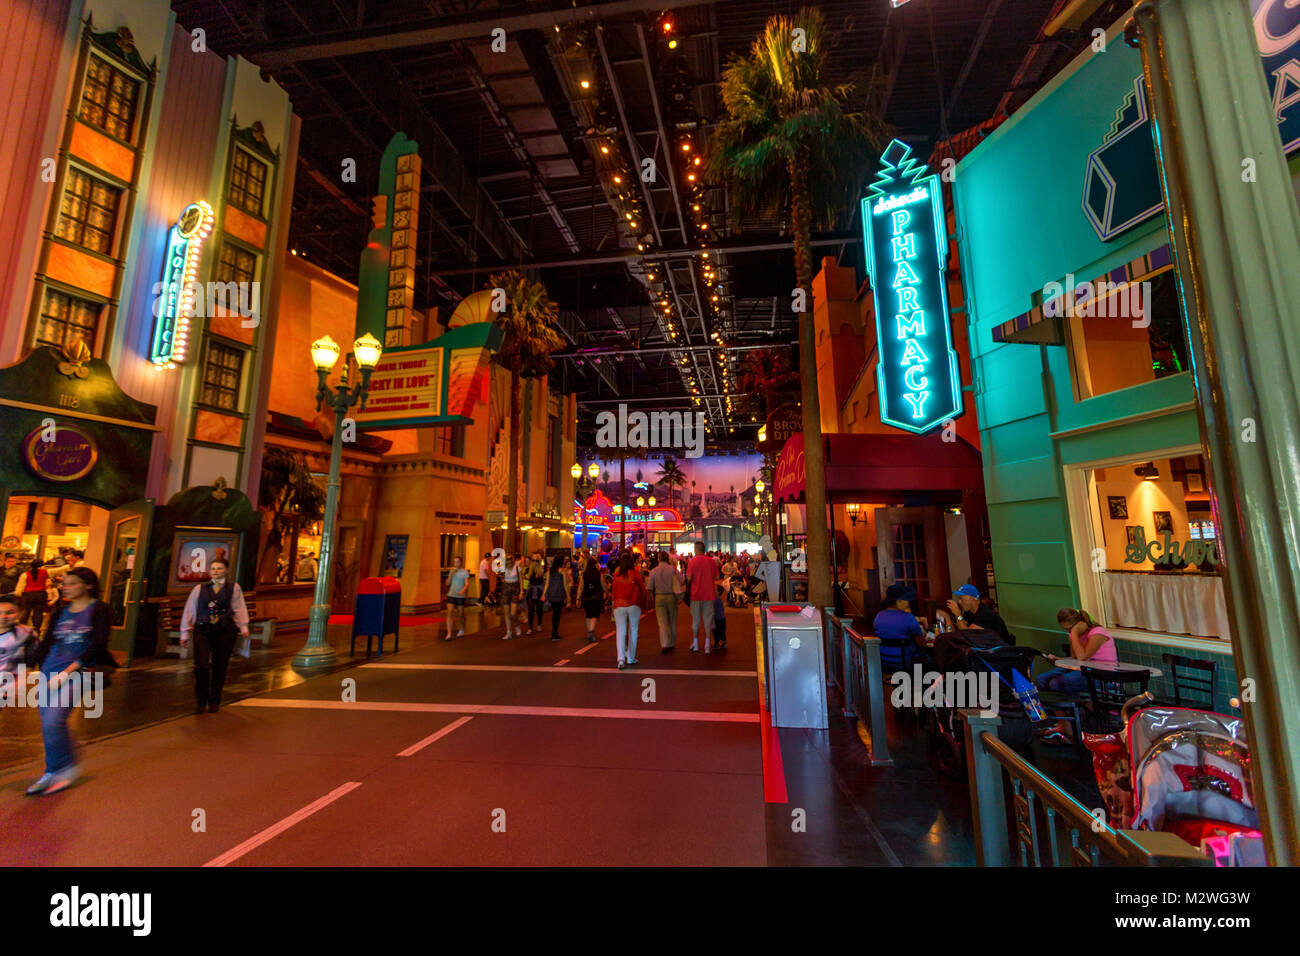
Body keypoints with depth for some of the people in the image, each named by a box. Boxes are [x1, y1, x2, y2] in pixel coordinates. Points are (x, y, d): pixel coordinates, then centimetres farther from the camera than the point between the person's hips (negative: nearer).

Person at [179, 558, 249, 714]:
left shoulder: (233, 588, 7)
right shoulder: (199, 589, 10)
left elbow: (239, 608, 2)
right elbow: (190, 610, 13)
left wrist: (243, 627, -8)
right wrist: (185, 633, 12)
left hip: (224, 631, 0)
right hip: (202, 630, 0)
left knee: (219, 668, 5)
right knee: (201, 666, -10)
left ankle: (214, 701, 21)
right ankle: (200, 700, 11)